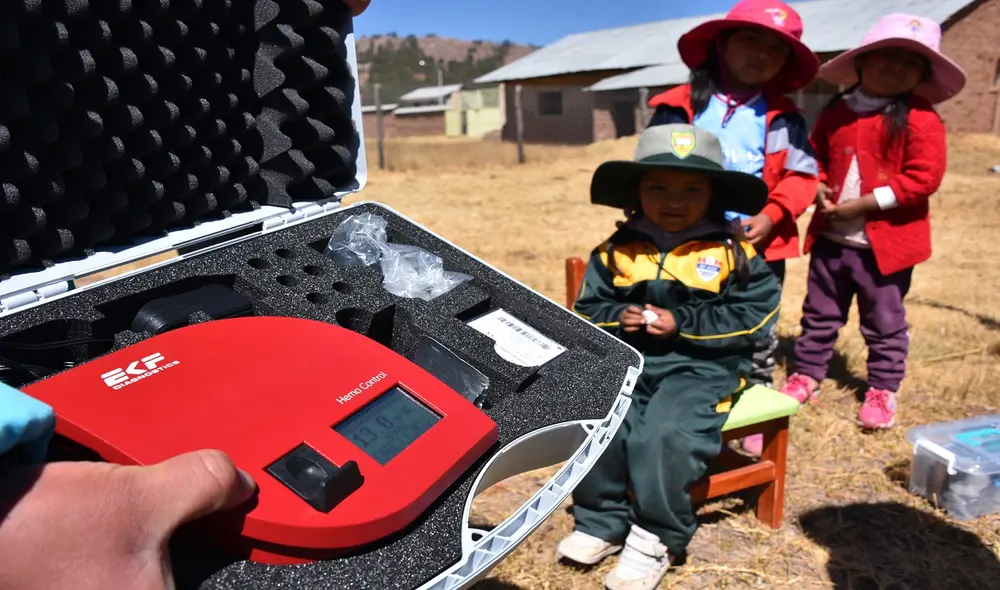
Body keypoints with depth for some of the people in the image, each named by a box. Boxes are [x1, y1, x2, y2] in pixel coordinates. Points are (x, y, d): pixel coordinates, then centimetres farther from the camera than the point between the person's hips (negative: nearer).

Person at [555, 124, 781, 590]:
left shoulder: (732, 254, -1)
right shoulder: (615, 252, 6)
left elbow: (753, 316, -6)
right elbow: (587, 310, 12)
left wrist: (682, 323, -14)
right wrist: (617, 318, -12)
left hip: (702, 368, -3)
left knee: (663, 436, -27)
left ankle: (655, 541, -4)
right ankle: (601, 524, 0)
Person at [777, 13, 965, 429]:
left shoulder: (920, 120, -10)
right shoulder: (836, 112, 5)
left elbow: (924, 177, -16)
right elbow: (814, 158, 15)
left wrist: (863, 204, -20)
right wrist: (820, 191, -6)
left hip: (884, 242, -4)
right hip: (830, 237, 4)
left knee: (884, 322, 10)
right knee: (819, 314, 15)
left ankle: (882, 390, 25)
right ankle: (806, 375, 28)